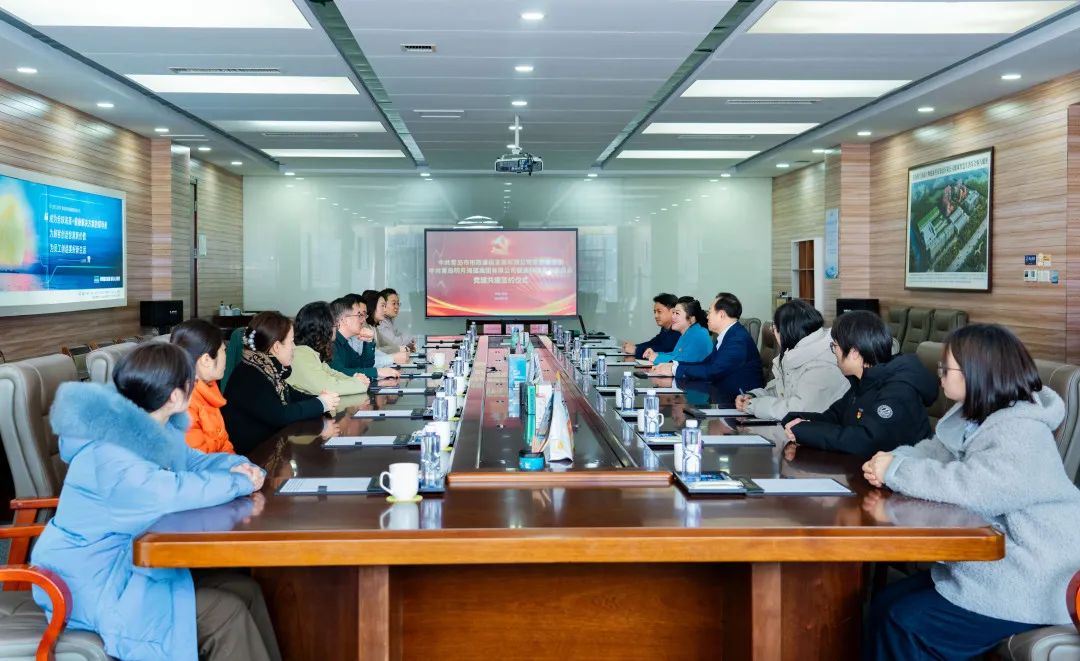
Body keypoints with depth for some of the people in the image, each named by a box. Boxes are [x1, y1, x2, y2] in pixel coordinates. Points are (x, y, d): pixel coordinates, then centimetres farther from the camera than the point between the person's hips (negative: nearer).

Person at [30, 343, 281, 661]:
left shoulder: (155, 430, 3)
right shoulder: (107, 452, -27)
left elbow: (194, 461, 18)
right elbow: (169, 491, -37)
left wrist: (240, 466, -4)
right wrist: (240, 483, -22)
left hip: (133, 562, 9)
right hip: (94, 585, -9)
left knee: (245, 590, -2)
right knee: (227, 614, -18)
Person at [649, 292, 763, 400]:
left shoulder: (738, 339, -19)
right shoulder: (726, 336, 12)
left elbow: (712, 372, -25)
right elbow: (705, 363, 14)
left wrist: (674, 370, -16)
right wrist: (673, 365, 2)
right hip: (724, 395, 8)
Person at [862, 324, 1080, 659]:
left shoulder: (1021, 434, -24)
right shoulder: (973, 416, 7)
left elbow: (968, 488, -35)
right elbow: (934, 452, 10)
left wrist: (895, 470, -23)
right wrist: (894, 459, -13)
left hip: (1027, 585, -9)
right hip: (987, 563, 10)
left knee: (905, 624, -13)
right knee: (885, 605, 4)